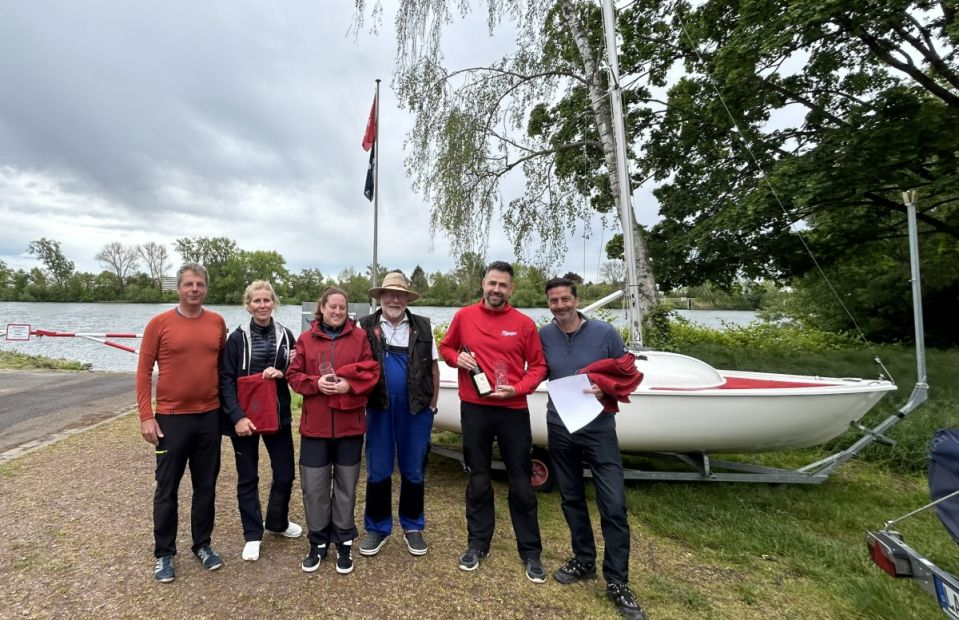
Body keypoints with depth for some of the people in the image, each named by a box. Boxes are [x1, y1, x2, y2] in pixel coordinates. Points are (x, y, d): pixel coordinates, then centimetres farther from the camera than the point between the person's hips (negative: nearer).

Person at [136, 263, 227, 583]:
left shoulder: (217, 322, 2)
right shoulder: (159, 323, -6)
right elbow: (143, 371, -5)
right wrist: (146, 416, -9)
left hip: (210, 417, 3)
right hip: (171, 418, -2)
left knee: (206, 486, 13)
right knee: (167, 488, 10)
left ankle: (203, 544, 30)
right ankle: (164, 553, 27)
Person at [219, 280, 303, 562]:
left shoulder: (285, 335, 3)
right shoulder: (237, 338, -5)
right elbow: (226, 380, -7)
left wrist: (281, 373, -13)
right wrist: (237, 416, -16)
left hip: (278, 415, 3)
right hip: (244, 417, -2)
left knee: (285, 473, 10)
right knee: (248, 477, 9)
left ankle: (277, 522, 35)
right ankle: (253, 535, 25)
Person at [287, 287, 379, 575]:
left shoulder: (360, 336, 2)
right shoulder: (306, 338, 4)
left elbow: (372, 371, -1)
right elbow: (293, 375, 4)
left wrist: (349, 384, -18)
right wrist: (316, 383, -15)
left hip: (350, 423, 0)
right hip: (315, 423, 1)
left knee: (346, 485, 10)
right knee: (314, 487, 7)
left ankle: (344, 544, 27)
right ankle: (318, 543, 27)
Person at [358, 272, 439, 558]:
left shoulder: (422, 326, 4)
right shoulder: (365, 326, 2)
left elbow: (433, 367, 7)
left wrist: (432, 404, 2)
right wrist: (361, 401, -5)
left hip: (416, 409, 1)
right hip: (379, 408, 0)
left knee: (413, 470, 11)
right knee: (378, 471, 10)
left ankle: (412, 527, 29)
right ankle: (377, 528, 28)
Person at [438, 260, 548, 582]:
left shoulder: (524, 323, -4)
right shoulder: (464, 316, 1)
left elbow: (538, 365, 0)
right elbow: (445, 347, 14)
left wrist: (518, 389, -15)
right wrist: (457, 357, -8)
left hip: (513, 411, -1)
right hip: (474, 409, 1)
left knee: (521, 484, 9)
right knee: (478, 480, 15)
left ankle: (530, 552, 26)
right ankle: (477, 544, 33)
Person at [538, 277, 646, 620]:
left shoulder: (605, 332, -10)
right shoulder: (544, 336, -3)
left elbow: (631, 373, -3)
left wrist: (607, 389, -19)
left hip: (599, 429, -2)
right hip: (560, 429, 3)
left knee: (614, 506, -3)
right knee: (571, 498, 15)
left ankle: (617, 582, 14)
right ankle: (584, 560, 35)